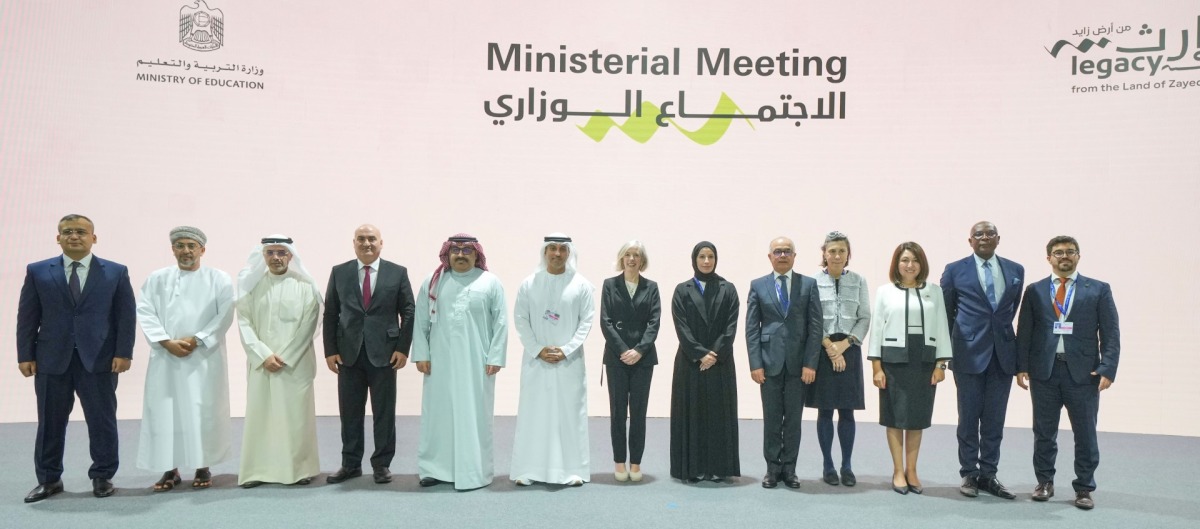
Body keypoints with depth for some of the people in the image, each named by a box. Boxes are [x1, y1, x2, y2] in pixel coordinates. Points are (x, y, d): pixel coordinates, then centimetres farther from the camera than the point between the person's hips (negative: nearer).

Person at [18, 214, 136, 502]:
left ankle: (102, 477, 16)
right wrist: (25, 355, -2)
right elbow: (27, 316, 6)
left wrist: (123, 353, -6)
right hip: (51, 359, 1)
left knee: (102, 421, 4)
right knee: (50, 422, 8)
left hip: (99, 359, -1)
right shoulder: (38, 271, 7)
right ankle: (49, 479, 21)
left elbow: (126, 315, 2)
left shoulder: (116, 272, 5)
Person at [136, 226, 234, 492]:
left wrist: (196, 340, -13)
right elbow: (145, 313, 1)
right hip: (166, 357, 2)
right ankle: (170, 469, 12)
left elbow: (225, 316, -4)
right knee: (165, 411, 2)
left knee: (204, 412, 0)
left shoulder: (219, 279, 3)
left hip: (204, 357, -2)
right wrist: (167, 342, -12)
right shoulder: (156, 279, 9)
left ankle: (203, 467, 11)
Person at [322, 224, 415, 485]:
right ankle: (351, 464, 19)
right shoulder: (339, 273, 6)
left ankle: (382, 464, 16)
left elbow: (409, 312, 2)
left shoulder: (398, 273, 2)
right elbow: (330, 314, 6)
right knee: (350, 412, 7)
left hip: (384, 352, -1)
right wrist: (330, 350, -1)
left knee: (384, 412, 5)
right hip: (348, 353, 2)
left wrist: (403, 348, -5)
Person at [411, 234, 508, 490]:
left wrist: (495, 357, -7)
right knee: (438, 413, 6)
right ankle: (436, 468, 16)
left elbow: (501, 322, -1)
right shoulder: (433, 282, 7)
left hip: (476, 362, -2)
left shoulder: (490, 282, 1)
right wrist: (421, 354, -1)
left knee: (474, 416, 2)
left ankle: (474, 472, 9)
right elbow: (421, 321, 6)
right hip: (440, 361, 2)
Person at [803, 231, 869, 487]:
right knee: (825, 410, 3)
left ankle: (846, 466, 11)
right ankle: (828, 466, 12)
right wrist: (829, 346, -11)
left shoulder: (858, 281, 6)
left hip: (849, 350, 1)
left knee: (847, 410, 3)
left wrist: (845, 344, -8)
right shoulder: (814, 281, 0)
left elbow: (865, 318, 4)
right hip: (822, 351, -1)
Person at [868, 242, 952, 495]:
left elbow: (942, 328, 5)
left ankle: (911, 471, 18)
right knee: (895, 417, 3)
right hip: (894, 359, -2)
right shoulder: (884, 292, 2)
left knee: (917, 417, 8)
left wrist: (940, 364, -1)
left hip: (924, 360, 2)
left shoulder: (934, 291, 6)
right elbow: (877, 328, 0)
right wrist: (876, 366, -5)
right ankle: (898, 471, 13)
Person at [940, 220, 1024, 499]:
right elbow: (946, 310, 6)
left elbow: (1012, 308, 16)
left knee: (995, 419, 7)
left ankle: (988, 474, 16)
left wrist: (1001, 330, 14)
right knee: (968, 418, 4)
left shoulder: (1015, 270, 7)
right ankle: (969, 474, 14)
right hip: (970, 352, -3)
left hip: (1002, 353, 3)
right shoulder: (955, 270, -1)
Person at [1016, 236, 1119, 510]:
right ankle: (1044, 482, 23)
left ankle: (1084, 488, 17)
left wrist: (1107, 369, -10)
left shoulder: (1098, 290, 4)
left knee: (1085, 433, 4)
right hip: (1044, 371, 1)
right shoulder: (1035, 291, 8)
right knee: (1044, 432, 9)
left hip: (1083, 372, -1)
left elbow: (1110, 334, 0)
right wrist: (1021, 367, -2)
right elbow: (1024, 333, 6)